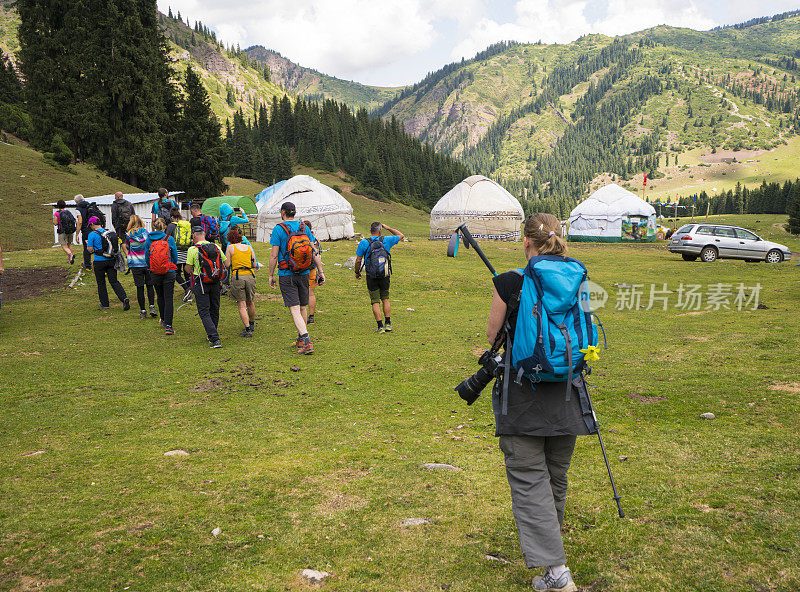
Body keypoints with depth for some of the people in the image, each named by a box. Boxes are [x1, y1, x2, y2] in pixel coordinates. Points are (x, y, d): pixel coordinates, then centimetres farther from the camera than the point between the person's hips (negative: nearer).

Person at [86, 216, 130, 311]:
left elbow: (90, 249, -8)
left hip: (99, 261, -4)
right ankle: (124, 298, -18)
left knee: (101, 283, 11)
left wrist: (87, 243, 11)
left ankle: (105, 304, 18)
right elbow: (116, 246, 14)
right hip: (111, 260, 4)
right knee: (114, 281, 4)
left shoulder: (92, 234, -8)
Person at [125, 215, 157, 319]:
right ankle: (152, 306, 1)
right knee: (149, 285, 13)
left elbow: (127, 248, 8)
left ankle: (143, 311, 6)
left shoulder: (128, 235, -4)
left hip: (135, 264, -1)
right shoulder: (146, 232, -2)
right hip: (147, 263, 1)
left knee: (140, 287, 4)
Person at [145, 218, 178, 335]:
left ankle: (164, 320, 37)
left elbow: (146, 257, 3)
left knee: (160, 296, 20)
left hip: (154, 273, 2)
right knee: (168, 298, -2)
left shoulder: (148, 240, -2)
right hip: (169, 273, -2)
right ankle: (168, 326, -8)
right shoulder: (169, 239, -6)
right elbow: (175, 257, 1)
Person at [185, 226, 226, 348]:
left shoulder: (192, 249, -10)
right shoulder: (216, 247, 1)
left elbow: (188, 269, -7)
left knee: (204, 313, 0)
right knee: (214, 310, 19)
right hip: (216, 283, 4)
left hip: (201, 284, -4)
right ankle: (211, 335, 34)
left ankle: (215, 339, -12)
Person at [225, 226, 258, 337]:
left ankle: (248, 329, -6)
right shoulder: (248, 247, 12)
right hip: (250, 276, 3)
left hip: (237, 277, -3)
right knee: (250, 302, 20)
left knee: (242, 305, 0)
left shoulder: (231, 247, 2)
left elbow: (227, 264, -2)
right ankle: (251, 324, 37)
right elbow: (255, 265, 11)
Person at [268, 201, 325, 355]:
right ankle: (301, 340, 30)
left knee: (295, 309, -7)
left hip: (286, 275, -5)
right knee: (303, 307, 17)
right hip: (304, 273, 5)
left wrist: (271, 275, 0)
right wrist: (320, 271, 5)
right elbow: (314, 251, 2)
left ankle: (307, 342, -20)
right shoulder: (304, 227, 5)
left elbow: (274, 255, -9)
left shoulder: (279, 229, -7)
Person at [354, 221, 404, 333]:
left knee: (375, 301, 3)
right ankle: (388, 323, 14)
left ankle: (380, 326, -1)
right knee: (385, 299, 18)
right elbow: (401, 236, 15)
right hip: (385, 275, 2)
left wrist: (357, 273, 11)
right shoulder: (386, 240, -2)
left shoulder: (364, 243, -7)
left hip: (371, 277, -2)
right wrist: (388, 228, 16)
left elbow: (358, 261, -5)